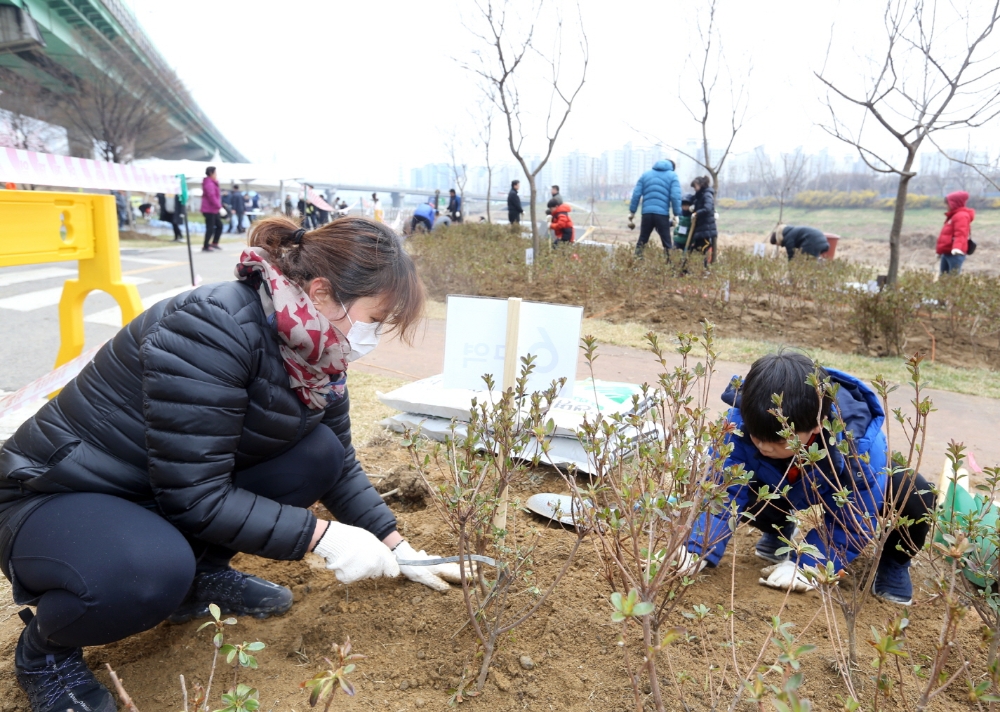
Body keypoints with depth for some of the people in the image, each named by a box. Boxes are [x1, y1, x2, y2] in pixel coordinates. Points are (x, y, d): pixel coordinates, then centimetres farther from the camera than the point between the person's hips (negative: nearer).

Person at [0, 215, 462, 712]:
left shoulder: (314, 350, -7)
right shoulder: (212, 330, -31)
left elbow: (340, 465, 5)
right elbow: (194, 496, -30)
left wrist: (398, 548, 2)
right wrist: (322, 536, -25)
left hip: (165, 498, 7)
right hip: (57, 498, -6)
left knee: (316, 453, -10)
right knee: (150, 570, -37)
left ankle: (201, 576, 8)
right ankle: (45, 647, -2)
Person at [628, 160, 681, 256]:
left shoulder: (645, 174, 18)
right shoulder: (672, 176, 8)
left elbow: (636, 194, 10)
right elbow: (675, 196, -4)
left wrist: (632, 211, 11)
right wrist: (677, 214, -4)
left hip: (646, 213, 3)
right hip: (662, 214, -3)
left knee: (642, 239, 10)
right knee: (666, 241, 3)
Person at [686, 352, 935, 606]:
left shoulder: (860, 444, -39)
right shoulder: (742, 421, -37)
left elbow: (853, 521, -30)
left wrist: (804, 564, -37)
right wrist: (699, 552, -47)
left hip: (846, 495, -1)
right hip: (783, 489, 2)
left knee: (915, 495, -31)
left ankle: (893, 561, 5)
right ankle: (780, 531, 10)